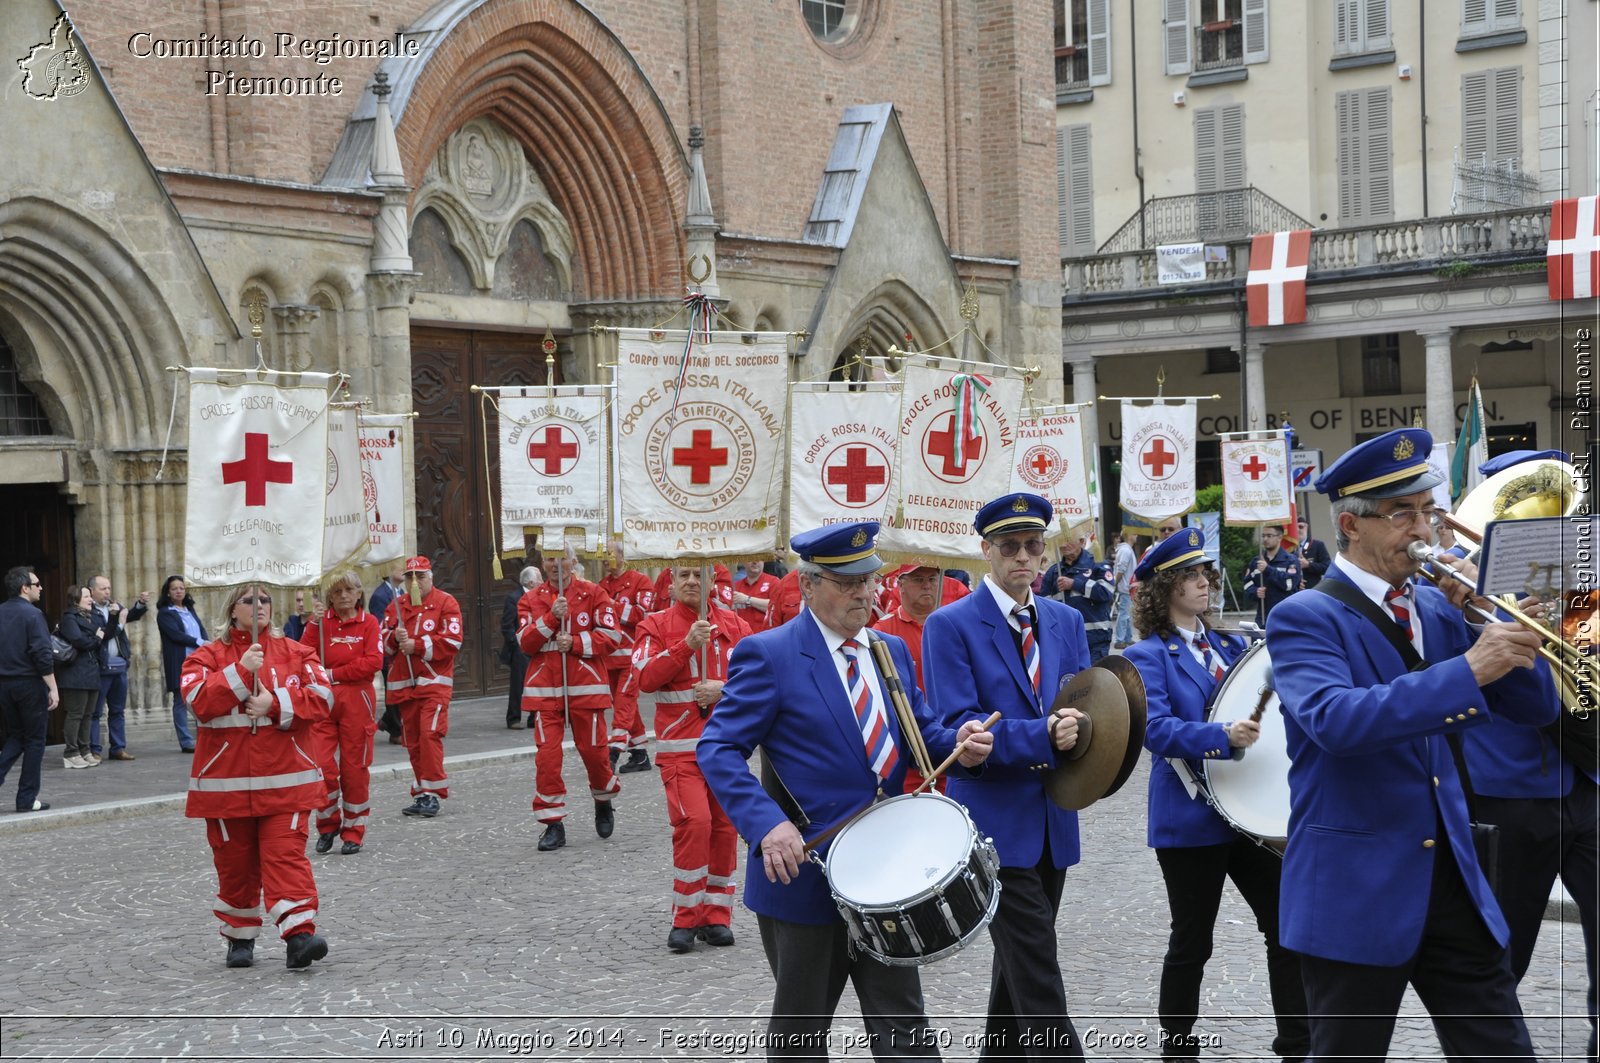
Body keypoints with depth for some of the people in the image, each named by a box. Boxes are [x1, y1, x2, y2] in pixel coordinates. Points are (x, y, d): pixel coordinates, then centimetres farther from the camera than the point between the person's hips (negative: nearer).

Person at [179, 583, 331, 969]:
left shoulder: (295, 653, 8)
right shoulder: (207, 657, 5)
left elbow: (321, 697, -2)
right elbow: (199, 699, -12)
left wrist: (276, 704, -15)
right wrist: (241, 670, -19)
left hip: (285, 779, 0)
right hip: (227, 781, 1)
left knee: (286, 854, -11)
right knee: (234, 861, 8)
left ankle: (298, 935, -18)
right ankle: (240, 937, 23)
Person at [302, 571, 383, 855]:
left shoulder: (368, 622, 3)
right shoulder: (322, 620, 6)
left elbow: (374, 661, -9)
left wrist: (334, 674, -9)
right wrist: (314, 622, -13)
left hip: (357, 701, -1)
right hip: (323, 700, 1)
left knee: (355, 767, 3)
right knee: (322, 765, -5)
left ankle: (353, 832, 13)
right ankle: (328, 824, 15)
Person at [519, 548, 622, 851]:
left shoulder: (593, 594, 2)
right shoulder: (531, 600, 7)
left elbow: (611, 636, -3)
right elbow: (525, 643, -3)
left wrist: (575, 643, -15)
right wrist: (551, 616, -15)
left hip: (585, 687, -1)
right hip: (545, 688, 1)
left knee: (592, 749, 3)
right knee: (547, 754, -7)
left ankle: (603, 802, 33)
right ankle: (553, 824, 1)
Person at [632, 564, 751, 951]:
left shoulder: (734, 625, 9)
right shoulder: (656, 625, 2)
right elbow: (646, 679, -11)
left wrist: (725, 689, -12)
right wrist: (686, 645, -19)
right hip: (680, 745, -3)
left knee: (725, 827, 4)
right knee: (694, 821, -16)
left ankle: (716, 916, 15)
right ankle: (685, 919, -5)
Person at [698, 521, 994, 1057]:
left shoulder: (891, 649, 10)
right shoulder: (768, 654, -11)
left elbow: (920, 727, 15)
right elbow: (718, 749, -14)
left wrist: (958, 742, -9)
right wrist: (767, 825, -28)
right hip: (804, 867, -5)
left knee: (904, 1025, 8)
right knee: (800, 1030, 9)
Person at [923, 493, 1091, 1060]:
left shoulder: (1067, 621, 10)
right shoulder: (950, 625, -9)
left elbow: (1084, 708, 11)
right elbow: (957, 729, -16)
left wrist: (1075, 728, -13)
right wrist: (1043, 736, -26)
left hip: (1053, 822, 6)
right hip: (996, 824, -6)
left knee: (1019, 964, 18)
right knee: (1037, 975, -9)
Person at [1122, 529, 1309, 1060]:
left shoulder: (1229, 644, 13)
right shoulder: (1147, 656, -6)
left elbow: (1263, 705, 20)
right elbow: (1156, 729, -21)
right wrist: (1222, 737, -33)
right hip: (1191, 818, -6)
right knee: (1191, 942, 5)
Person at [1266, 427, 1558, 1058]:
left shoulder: (1437, 610, 11)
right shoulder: (1304, 618, -9)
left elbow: (1533, 709, 9)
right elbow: (1334, 719, -27)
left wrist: (1497, 621, -7)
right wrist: (1466, 671, -32)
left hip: (1453, 881, 6)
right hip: (1355, 890, -6)